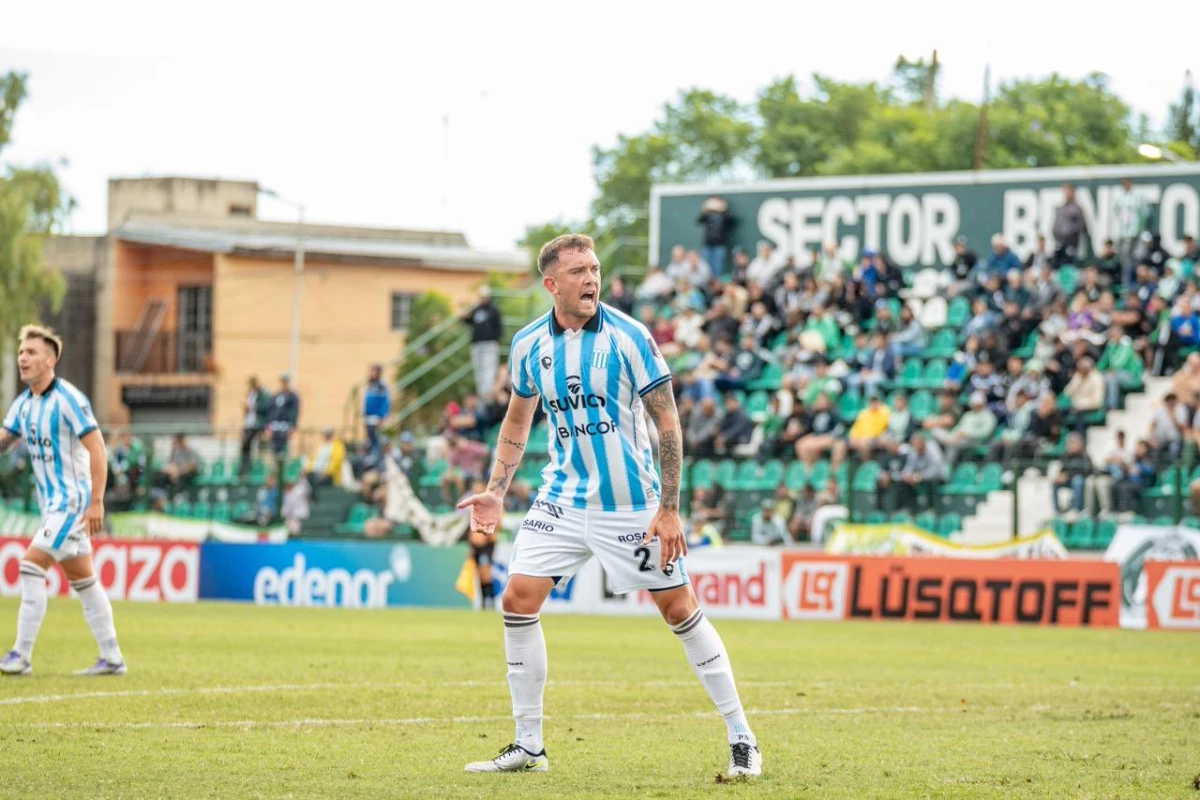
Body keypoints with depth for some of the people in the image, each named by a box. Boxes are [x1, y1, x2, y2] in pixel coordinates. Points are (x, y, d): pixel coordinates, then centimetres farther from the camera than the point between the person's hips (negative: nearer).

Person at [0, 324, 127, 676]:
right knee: (84, 581, 11)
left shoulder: (68, 399, -16)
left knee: (32, 566, -15)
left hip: (72, 501, -9)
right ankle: (112, 658, 16)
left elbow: (97, 448, -18)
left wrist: (97, 501, -23)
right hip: (53, 502, 9)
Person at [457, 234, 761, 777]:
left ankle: (741, 738, 8)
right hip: (564, 501, 4)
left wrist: (669, 508, -14)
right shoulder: (528, 344, -1)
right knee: (518, 599, -6)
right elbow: (517, 421, 16)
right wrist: (495, 492, 7)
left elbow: (667, 422, -10)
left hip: (633, 504, -4)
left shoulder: (628, 337, -13)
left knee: (679, 608, -2)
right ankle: (528, 747, 4)